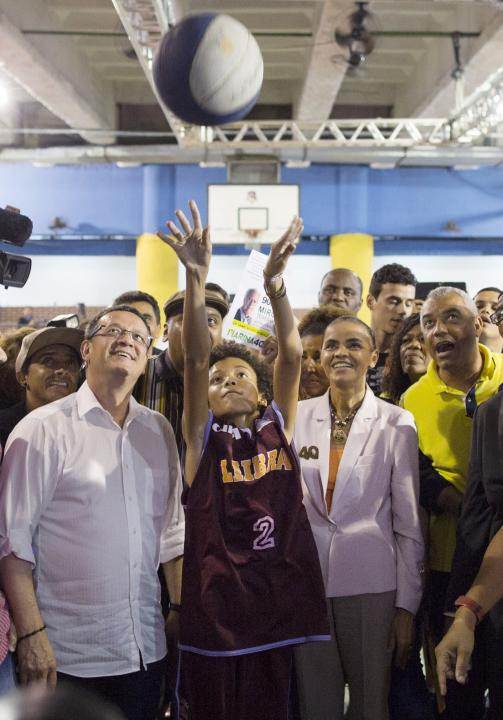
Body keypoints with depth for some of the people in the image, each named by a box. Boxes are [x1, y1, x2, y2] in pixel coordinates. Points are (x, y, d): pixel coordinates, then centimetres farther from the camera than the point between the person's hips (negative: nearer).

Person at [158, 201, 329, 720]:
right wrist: (196, 277, -22)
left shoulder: (278, 429, 7)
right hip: (213, 606, -1)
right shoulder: (202, 438, 3)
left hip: (278, 603, 2)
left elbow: (291, 356, -6)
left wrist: (275, 284, -21)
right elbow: (194, 358, -10)